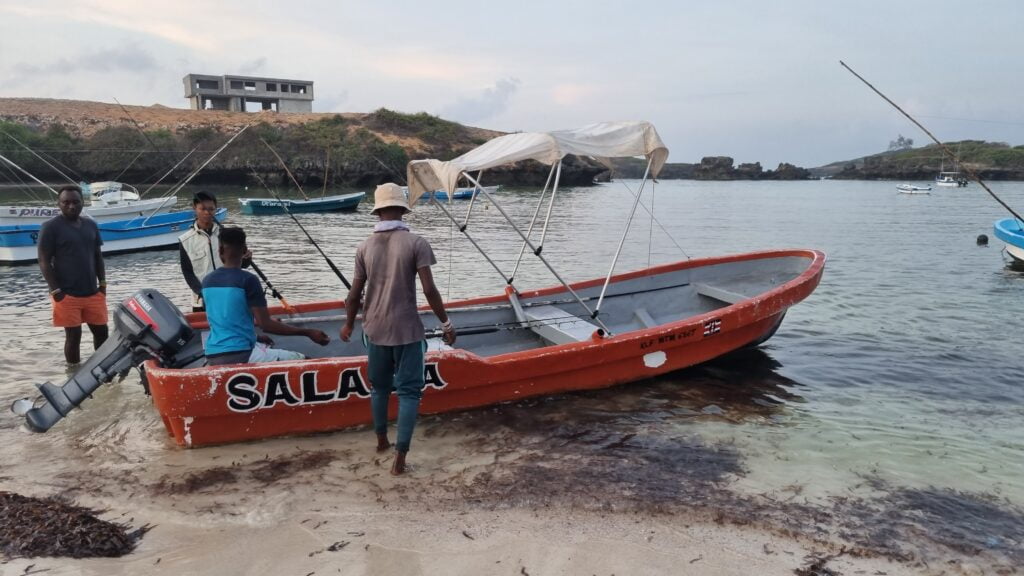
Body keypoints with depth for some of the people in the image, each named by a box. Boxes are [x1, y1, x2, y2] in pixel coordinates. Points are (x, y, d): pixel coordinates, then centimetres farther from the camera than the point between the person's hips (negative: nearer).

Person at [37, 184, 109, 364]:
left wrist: (102, 283, 9)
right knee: (73, 336, 0)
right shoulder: (50, 227, -6)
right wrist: (55, 290, -13)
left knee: (102, 332, 9)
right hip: (67, 294, -5)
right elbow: (44, 261, -7)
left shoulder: (91, 225, 11)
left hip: (93, 292, 5)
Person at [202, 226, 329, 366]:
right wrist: (308, 333, -10)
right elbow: (266, 325, -16)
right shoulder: (248, 280, -12)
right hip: (239, 355, -8)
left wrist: (256, 338, 30)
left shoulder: (207, 281, 9)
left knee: (265, 346, 35)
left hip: (213, 356, 8)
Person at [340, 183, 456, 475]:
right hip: (407, 330, -4)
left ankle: (382, 440, 37)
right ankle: (400, 457, 1)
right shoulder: (416, 243, -10)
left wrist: (349, 324, 18)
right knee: (409, 391, 4)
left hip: (375, 329, 4)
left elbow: (355, 293, 3)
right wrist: (446, 323, -3)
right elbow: (429, 290, -14)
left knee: (379, 386, 22)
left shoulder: (365, 246, 0)